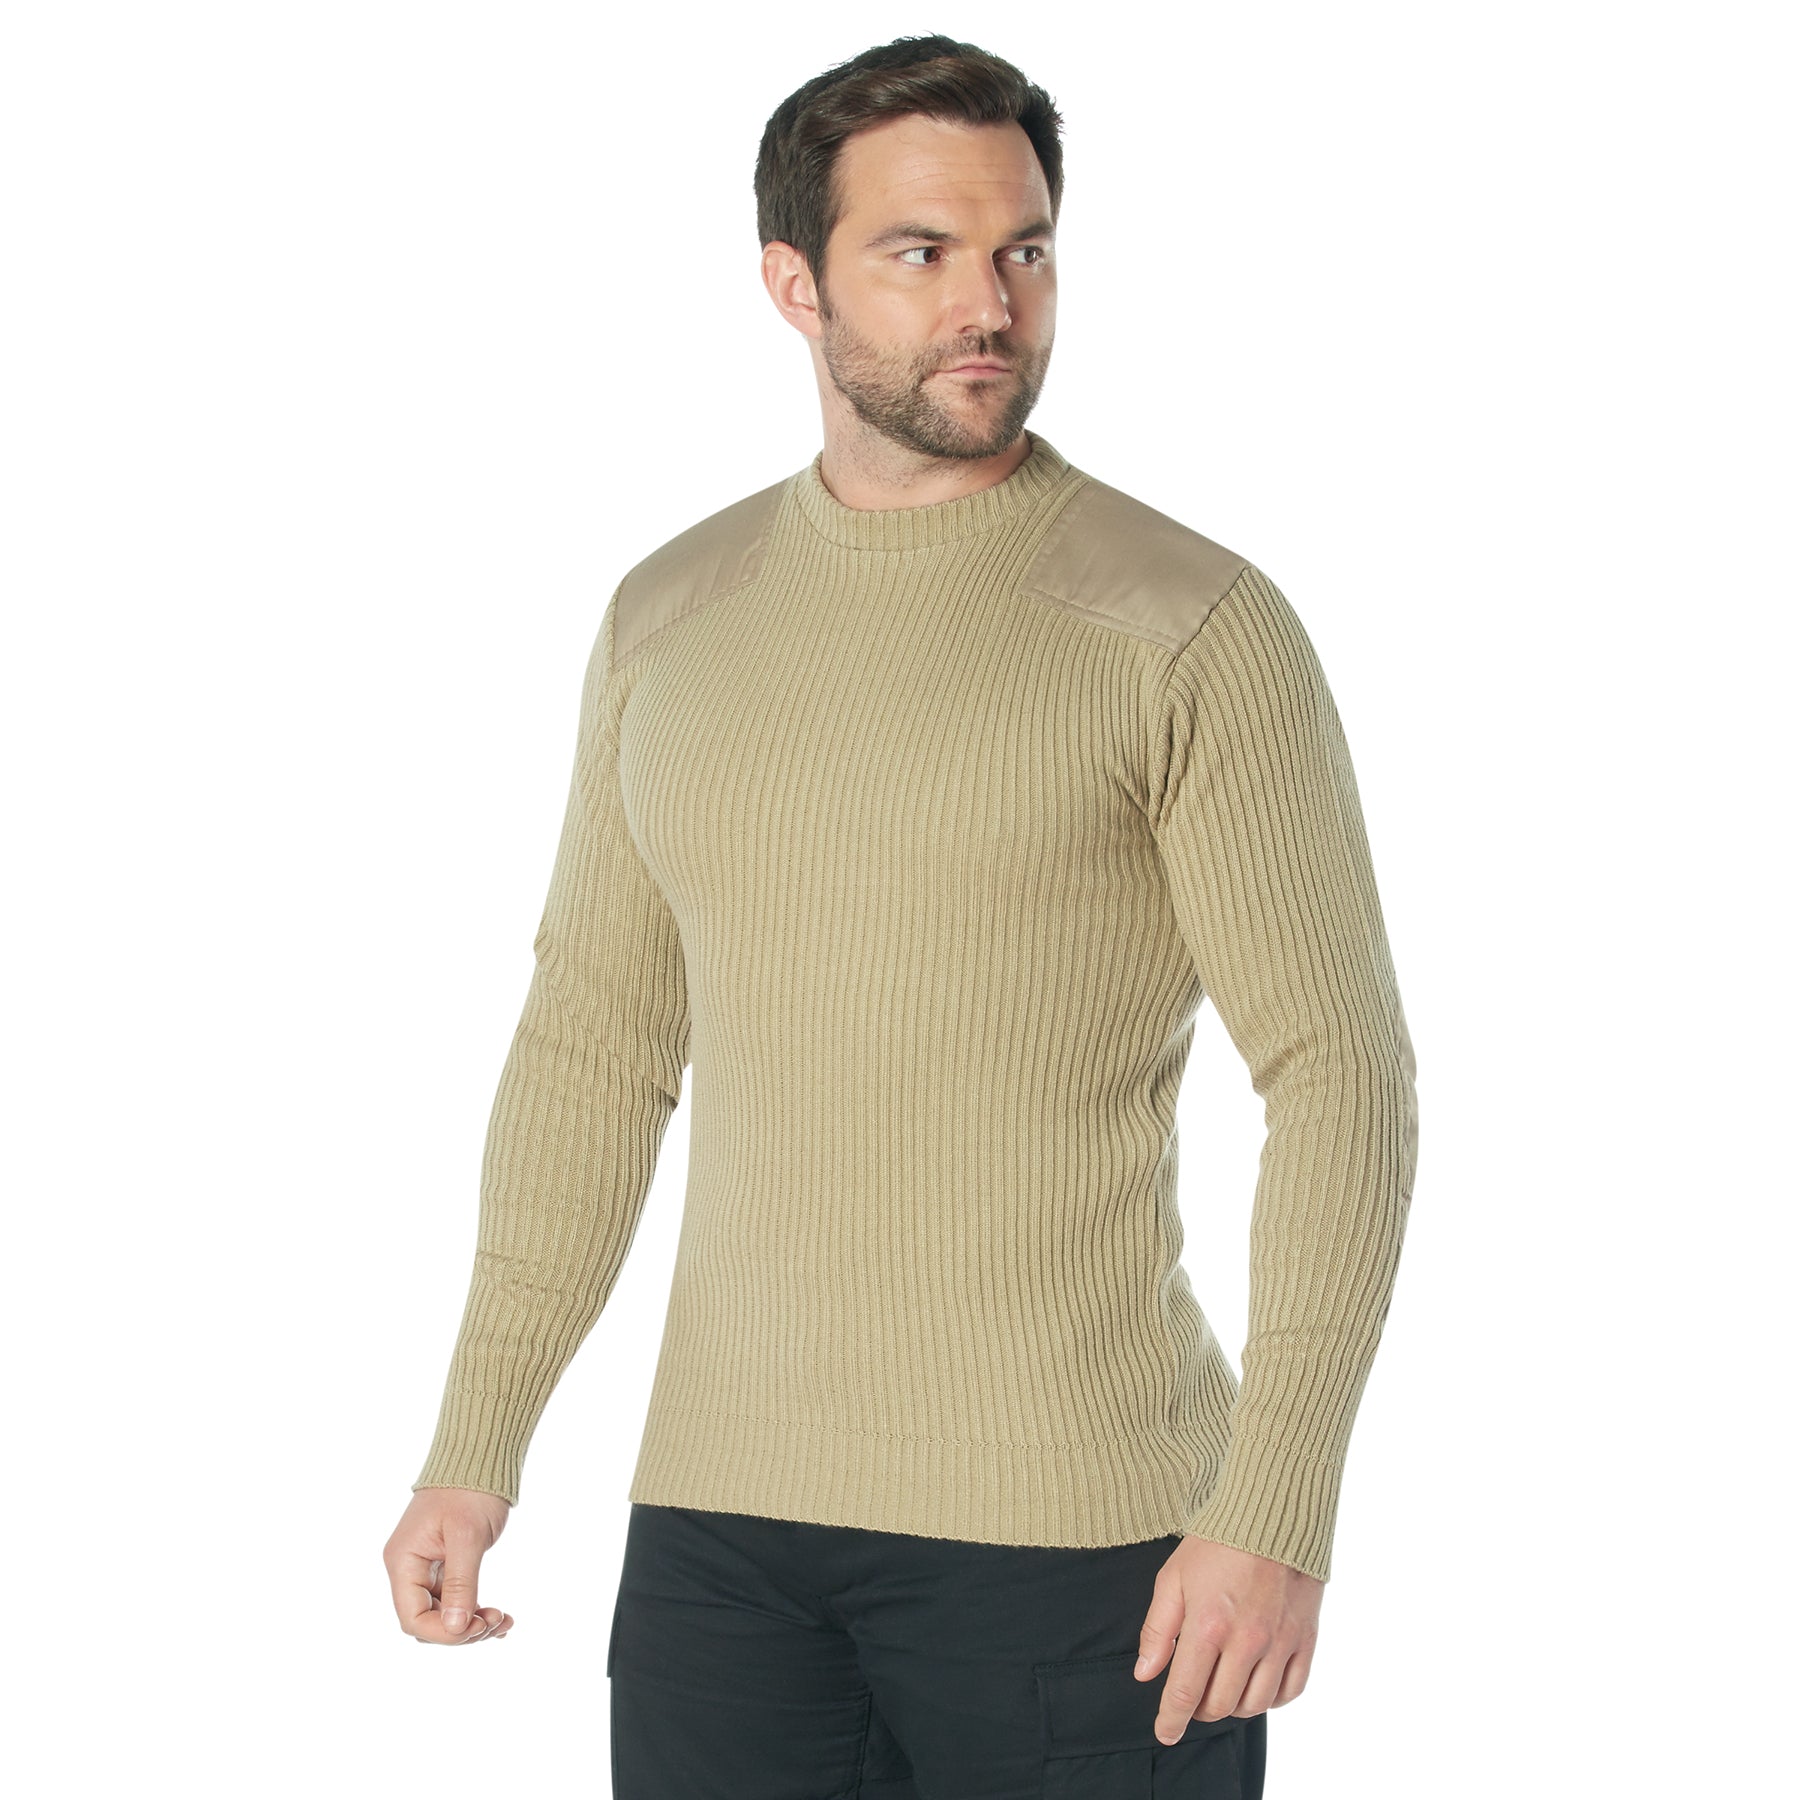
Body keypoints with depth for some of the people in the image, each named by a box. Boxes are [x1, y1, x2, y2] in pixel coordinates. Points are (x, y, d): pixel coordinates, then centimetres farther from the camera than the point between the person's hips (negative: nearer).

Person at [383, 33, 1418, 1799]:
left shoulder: (1190, 626, -6)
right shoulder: (670, 620, 9)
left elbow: (1340, 1071, -8)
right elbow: (594, 1038, 15)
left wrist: (1279, 1513, -15)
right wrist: (475, 1446, 10)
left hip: (1077, 1527, -4)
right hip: (723, 1517, 4)